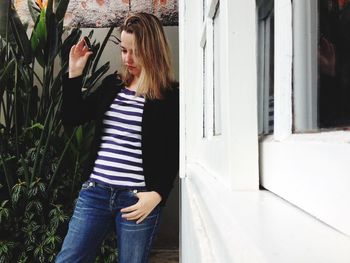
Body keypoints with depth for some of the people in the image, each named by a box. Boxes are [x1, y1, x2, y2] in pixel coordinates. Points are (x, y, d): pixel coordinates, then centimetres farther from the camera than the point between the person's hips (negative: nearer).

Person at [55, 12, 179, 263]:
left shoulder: (170, 96, -5)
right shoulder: (112, 84, 10)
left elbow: (173, 155, -4)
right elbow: (71, 117, 11)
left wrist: (157, 194, -15)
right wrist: (75, 72, 4)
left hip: (137, 197, -4)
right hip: (96, 190, 5)